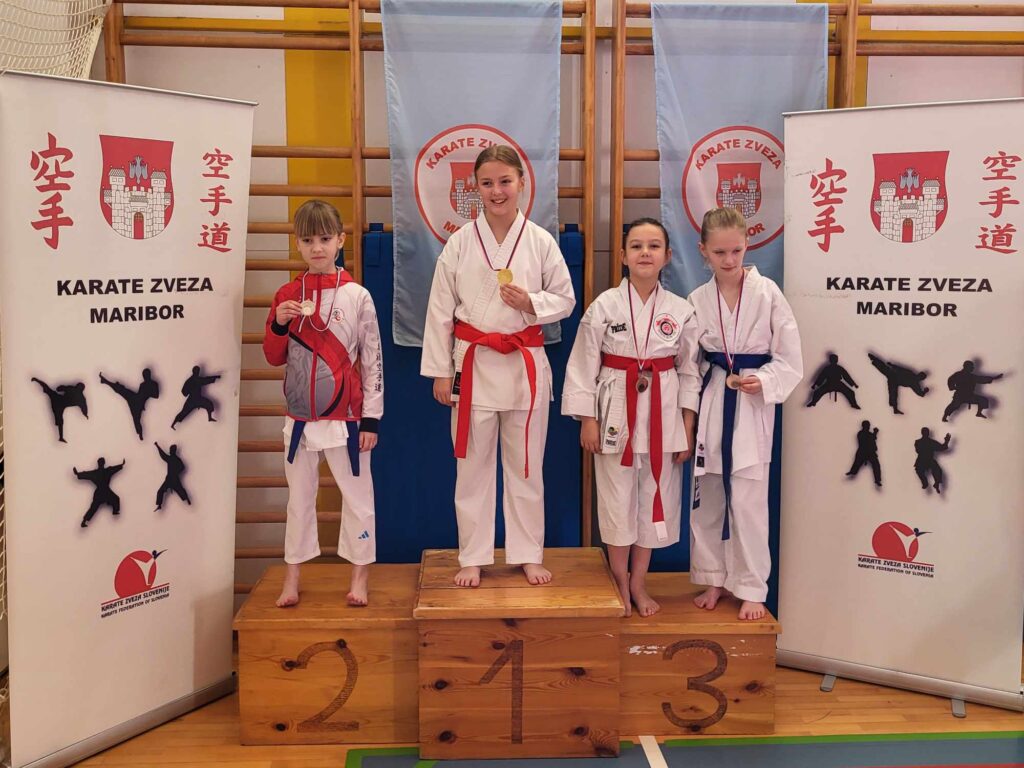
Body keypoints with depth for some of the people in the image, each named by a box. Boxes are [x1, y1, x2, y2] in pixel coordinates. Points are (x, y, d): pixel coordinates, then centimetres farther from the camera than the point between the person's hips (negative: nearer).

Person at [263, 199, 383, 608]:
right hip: (300, 417, 3)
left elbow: (373, 360, -4)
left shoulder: (357, 296, -7)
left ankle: (360, 577, 23)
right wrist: (279, 324, -13)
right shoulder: (287, 295, 2)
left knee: (357, 495, 7)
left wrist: (371, 419, -6)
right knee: (299, 498, 14)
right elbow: (275, 358, 8)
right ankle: (292, 578, 27)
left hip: (345, 416, -3)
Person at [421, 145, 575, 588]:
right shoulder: (460, 243, -2)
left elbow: (565, 299, 6)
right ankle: (473, 557, 21)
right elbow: (440, 310, 1)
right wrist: (439, 371, -1)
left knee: (526, 466, 10)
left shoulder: (540, 242, -1)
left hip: (526, 365, 0)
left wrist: (532, 303, -14)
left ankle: (528, 554, 25)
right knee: (472, 466, 7)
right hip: (473, 364, 0)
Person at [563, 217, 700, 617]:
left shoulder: (681, 310, 0)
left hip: (663, 411, 2)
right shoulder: (604, 306, -5)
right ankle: (619, 582, 25)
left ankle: (638, 582, 26)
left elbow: (689, 371, 5)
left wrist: (687, 427, 2)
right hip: (616, 408, -2)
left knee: (655, 495, 9)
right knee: (617, 497, 6)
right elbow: (583, 364, -2)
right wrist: (588, 419, -6)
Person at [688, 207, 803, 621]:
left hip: (752, 408, -3)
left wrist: (762, 382, -19)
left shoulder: (767, 293, -7)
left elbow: (790, 360, -4)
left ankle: (751, 588, 14)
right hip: (710, 404, 3)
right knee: (707, 498, 11)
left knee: (748, 502, -2)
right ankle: (713, 578, 28)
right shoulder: (697, 301, 2)